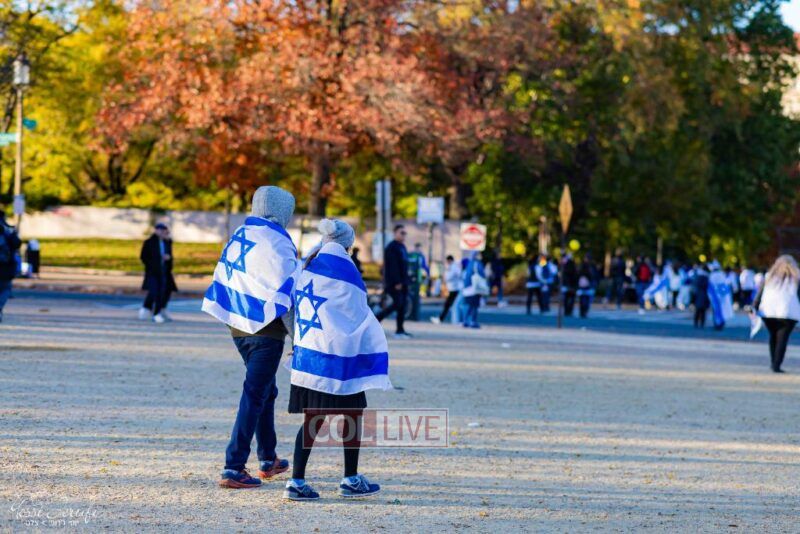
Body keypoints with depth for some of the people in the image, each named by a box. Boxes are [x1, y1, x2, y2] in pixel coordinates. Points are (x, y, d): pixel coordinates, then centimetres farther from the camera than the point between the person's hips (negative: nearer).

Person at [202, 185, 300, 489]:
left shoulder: (239, 236, 9)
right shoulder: (277, 244, -14)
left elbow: (226, 279, 14)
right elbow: (287, 294, -15)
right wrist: (299, 338, -8)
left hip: (238, 327, 8)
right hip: (266, 330, -8)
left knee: (266, 392, 22)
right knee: (254, 396, -7)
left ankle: (268, 460, 31)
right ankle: (234, 468, -11)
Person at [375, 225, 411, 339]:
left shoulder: (402, 247, 19)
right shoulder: (391, 247, -11)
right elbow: (393, 266, -18)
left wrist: (405, 281, 18)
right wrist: (397, 282, -22)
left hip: (402, 281, 9)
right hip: (394, 282, -9)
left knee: (402, 305, 4)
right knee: (397, 303, -14)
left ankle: (400, 330, 5)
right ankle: (376, 320, -3)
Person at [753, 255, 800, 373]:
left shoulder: (769, 276, 14)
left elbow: (760, 293, 6)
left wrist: (755, 308, 3)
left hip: (768, 310, 3)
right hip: (788, 311, -3)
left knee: (773, 337, 18)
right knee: (782, 339, -1)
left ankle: (774, 363, 18)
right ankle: (777, 365, -9)